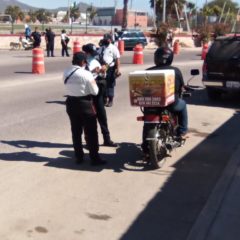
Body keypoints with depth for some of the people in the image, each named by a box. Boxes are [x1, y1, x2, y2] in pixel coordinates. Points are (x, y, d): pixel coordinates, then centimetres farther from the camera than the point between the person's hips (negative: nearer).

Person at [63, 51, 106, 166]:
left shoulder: (66, 72, 0)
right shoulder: (86, 74, -16)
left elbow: (69, 86, 9)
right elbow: (95, 92, -11)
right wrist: (93, 82, 6)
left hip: (71, 103, 6)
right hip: (85, 104, -5)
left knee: (76, 131, 14)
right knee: (91, 132, 5)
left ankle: (79, 157, 22)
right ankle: (94, 158, 10)